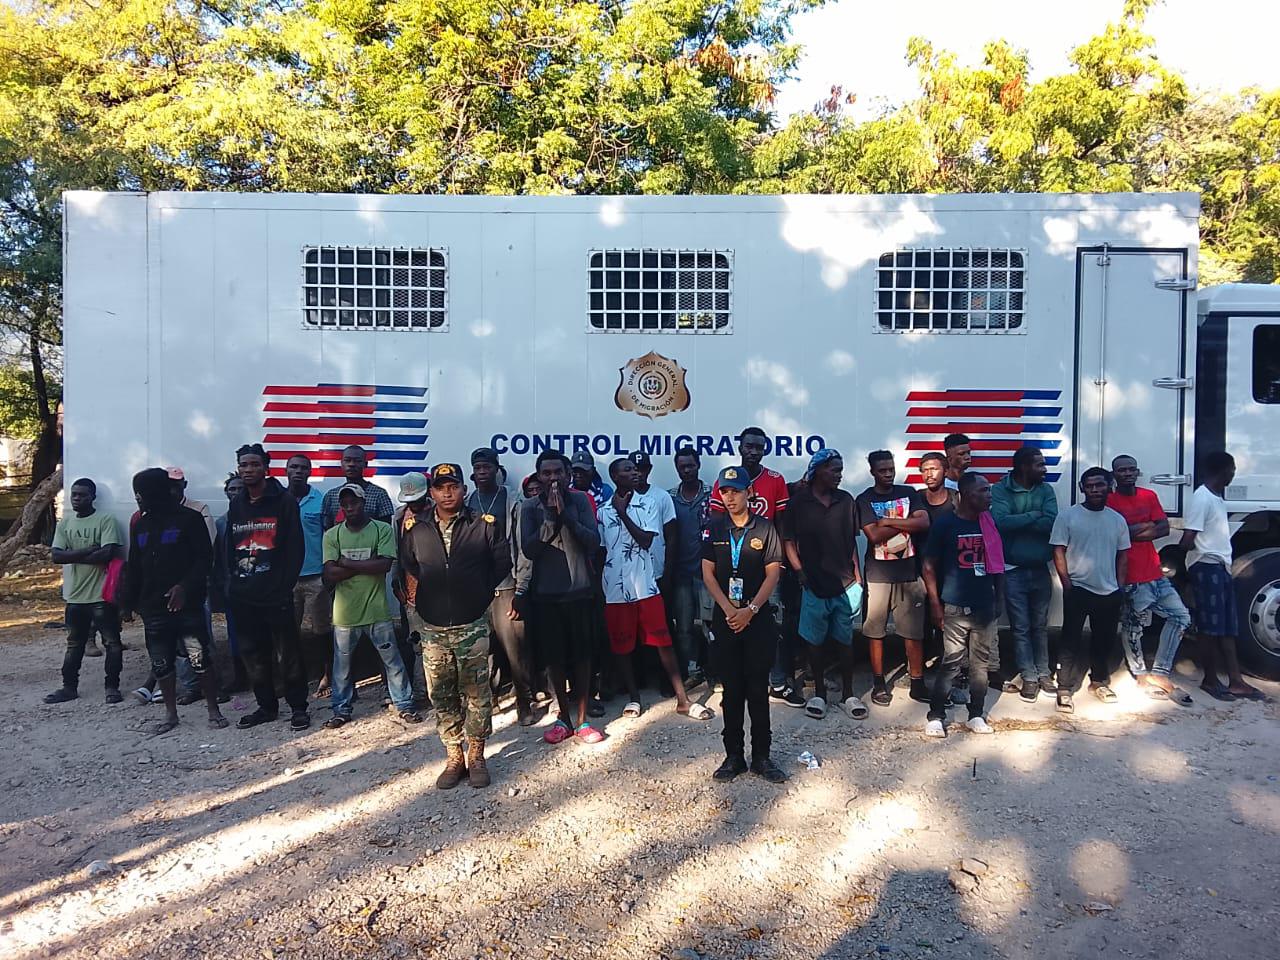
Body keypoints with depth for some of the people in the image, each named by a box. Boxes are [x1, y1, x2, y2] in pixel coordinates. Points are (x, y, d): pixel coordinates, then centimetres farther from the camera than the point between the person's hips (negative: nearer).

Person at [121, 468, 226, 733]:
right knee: (161, 664, 9)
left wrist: (185, 587, -18)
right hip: (153, 608, 6)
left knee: (200, 659, -8)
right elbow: (133, 567, 17)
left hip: (187, 604, -5)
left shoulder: (189, 519, -4)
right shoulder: (141, 525, 13)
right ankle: (170, 713, 22)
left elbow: (205, 558, -8)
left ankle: (214, 710, 5)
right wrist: (129, 601, 12)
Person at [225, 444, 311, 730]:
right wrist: (232, 583, 8)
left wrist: (286, 584, -12)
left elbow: (295, 547, -7)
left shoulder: (284, 501, -3)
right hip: (243, 597, 6)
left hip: (276, 596, -6)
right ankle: (266, 706, 25)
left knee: (287, 654, -1)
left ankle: (298, 707, 11)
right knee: (253, 654, 12)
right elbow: (229, 549, 18)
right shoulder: (236, 506, 14)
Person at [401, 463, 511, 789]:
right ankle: (454, 758, 22)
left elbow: (502, 562, 5)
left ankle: (476, 757, 19)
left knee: (477, 694, 5)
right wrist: (425, 595, 12)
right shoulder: (416, 529, 2)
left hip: (472, 627, -2)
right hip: (433, 629, 2)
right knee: (442, 697, 9)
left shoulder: (483, 525, -4)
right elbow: (407, 566, 18)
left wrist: (479, 593, 6)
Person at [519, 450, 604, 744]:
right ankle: (564, 717, 26)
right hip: (545, 594, 1)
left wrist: (565, 514, -20)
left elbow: (594, 542, -10)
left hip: (580, 590, 0)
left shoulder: (580, 500, -1)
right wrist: (550, 516, -19)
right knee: (554, 657, 9)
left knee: (582, 654, 7)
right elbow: (528, 549, -10)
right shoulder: (530, 507, 0)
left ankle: (582, 719, 19)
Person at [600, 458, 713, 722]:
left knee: (663, 642, 0)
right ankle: (634, 697, 25)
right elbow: (599, 551, 8)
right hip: (615, 589, 1)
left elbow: (646, 540, -8)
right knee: (621, 647, 8)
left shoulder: (649, 504, 3)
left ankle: (682, 699, 8)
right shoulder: (603, 511, 4)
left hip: (646, 585, -1)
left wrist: (623, 513, -10)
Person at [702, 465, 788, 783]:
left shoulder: (765, 528, 0)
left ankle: (761, 756, 14)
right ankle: (733, 755, 16)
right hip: (725, 618, 2)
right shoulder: (714, 528, 5)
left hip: (758, 618, -1)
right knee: (731, 689, 7)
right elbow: (708, 572, 3)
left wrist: (750, 609, -11)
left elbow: (773, 573, -3)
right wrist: (729, 609, -8)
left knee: (758, 688, 3)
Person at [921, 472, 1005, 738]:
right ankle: (935, 716, 9)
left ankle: (976, 715, 23)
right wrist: (935, 604, -8)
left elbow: (997, 564, 14)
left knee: (980, 663, 11)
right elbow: (929, 566, -5)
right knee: (951, 663, -2)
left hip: (985, 607, 5)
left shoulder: (990, 524, 7)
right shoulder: (944, 523, -7)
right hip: (955, 608, -4)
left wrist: (999, 600, 11)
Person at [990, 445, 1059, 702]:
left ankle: (1044, 673, 27)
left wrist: (1017, 522, -15)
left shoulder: (1045, 490, 3)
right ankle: (1029, 677, 15)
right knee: (1021, 627, 5)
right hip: (1013, 571, -3)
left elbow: (1052, 523, -12)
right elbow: (1000, 522, -22)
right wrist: (1034, 516, -13)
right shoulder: (1000, 490, -7)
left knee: (1040, 625, 14)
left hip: (1040, 570, 3)